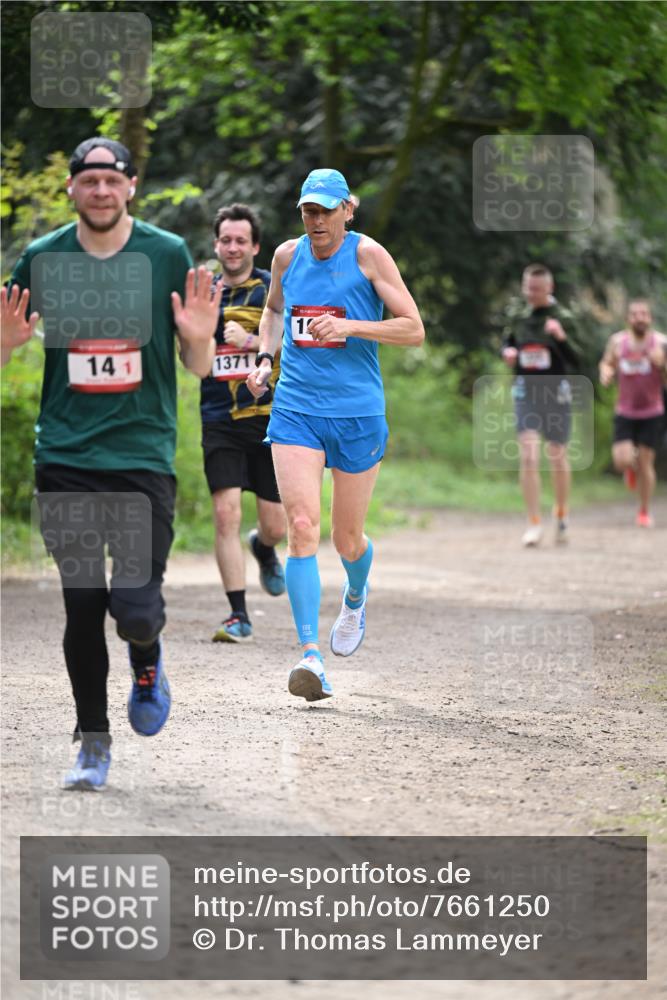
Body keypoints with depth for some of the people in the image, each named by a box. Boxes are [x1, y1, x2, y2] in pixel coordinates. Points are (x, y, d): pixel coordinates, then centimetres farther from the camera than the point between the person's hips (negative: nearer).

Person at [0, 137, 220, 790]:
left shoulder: (168, 255, 1)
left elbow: (199, 369, 6)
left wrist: (199, 338, -17)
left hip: (144, 451, -1)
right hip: (64, 459, 1)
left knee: (134, 608, -10)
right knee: (82, 607, 2)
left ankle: (146, 661, 26)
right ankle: (92, 742, 18)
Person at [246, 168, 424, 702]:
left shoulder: (368, 254, -5)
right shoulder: (287, 256, 7)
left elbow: (414, 330, -7)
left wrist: (350, 326, -20)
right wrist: (264, 356, 10)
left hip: (357, 413, -2)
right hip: (295, 411, 2)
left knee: (348, 539, 8)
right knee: (302, 527, -15)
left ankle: (356, 597, 45)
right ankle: (310, 655, -19)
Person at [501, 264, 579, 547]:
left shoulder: (562, 318, -6)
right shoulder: (518, 317, 4)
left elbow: (575, 361, -13)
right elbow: (508, 342, 21)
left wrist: (561, 337, -31)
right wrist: (508, 352, -3)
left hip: (555, 392, -2)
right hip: (525, 391, 2)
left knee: (557, 456, 10)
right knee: (527, 455, -12)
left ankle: (561, 516, 33)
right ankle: (534, 523, -11)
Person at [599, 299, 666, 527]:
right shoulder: (617, 342, -4)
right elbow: (607, 363, 13)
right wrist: (606, 374, -10)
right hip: (625, 412, 1)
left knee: (646, 463, 1)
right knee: (622, 461, -13)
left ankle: (644, 512, 19)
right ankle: (631, 467, 26)